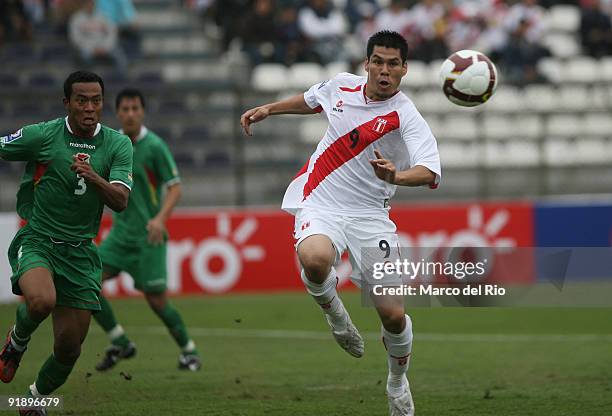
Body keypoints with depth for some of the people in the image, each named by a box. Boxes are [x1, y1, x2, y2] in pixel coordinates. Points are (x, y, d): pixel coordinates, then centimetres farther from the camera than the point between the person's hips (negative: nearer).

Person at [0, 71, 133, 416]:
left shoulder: (118, 144, 0)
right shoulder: (42, 135, -7)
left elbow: (121, 201, -11)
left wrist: (94, 178, -28)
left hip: (80, 251, 3)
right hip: (36, 240, -3)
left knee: (69, 347, 1)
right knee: (42, 300, -35)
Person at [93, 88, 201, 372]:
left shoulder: (154, 146, -11)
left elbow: (175, 188, -11)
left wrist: (160, 218, -26)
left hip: (148, 234, -5)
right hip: (120, 232, 5)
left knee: (156, 299, -3)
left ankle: (188, 351, 19)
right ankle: (120, 343, 6)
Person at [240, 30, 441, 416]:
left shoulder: (407, 118, -13)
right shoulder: (342, 84, 2)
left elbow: (430, 173, -29)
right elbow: (312, 99, 28)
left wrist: (397, 176, -48)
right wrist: (267, 109, 27)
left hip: (369, 214, -2)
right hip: (320, 204, 2)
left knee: (393, 314, -7)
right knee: (314, 258, -35)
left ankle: (398, 381, 26)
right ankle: (335, 314, -1)